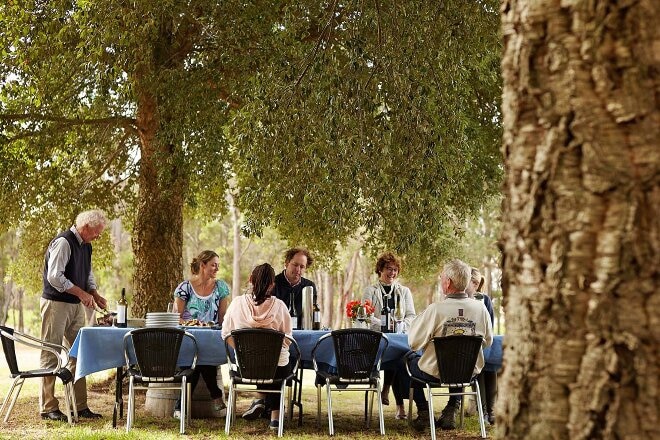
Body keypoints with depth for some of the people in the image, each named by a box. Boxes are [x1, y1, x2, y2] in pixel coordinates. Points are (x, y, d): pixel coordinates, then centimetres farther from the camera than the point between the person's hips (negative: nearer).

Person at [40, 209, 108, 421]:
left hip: (76, 306, 9)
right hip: (56, 305, -9)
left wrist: (95, 294, 4)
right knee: (51, 356, -2)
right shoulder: (63, 242, -16)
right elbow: (54, 277, -23)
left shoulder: (86, 246, 12)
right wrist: (81, 293, -20)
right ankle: (48, 408, 3)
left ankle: (80, 406, 16)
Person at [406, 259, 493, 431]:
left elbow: (414, 343, -16)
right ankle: (451, 411, 25)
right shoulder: (480, 308, -11)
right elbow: (488, 341, 4)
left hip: (435, 373, -3)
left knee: (411, 358, 28)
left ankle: (423, 413, 24)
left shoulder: (435, 309, -23)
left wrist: (418, 319, 2)